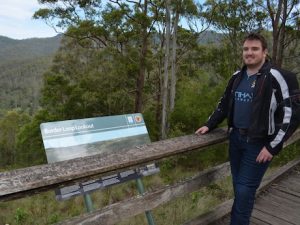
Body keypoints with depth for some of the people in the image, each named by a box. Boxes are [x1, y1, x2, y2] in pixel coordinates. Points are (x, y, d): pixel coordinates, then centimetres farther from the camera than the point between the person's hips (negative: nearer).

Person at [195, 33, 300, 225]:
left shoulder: (278, 78, -14)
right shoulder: (237, 77, 7)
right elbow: (224, 104, 17)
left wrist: (273, 147, -16)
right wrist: (209, 125, 10)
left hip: (259, 144, -6)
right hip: (236, 138, 6)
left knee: (245, 189, -2)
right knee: (238, 186, 16)